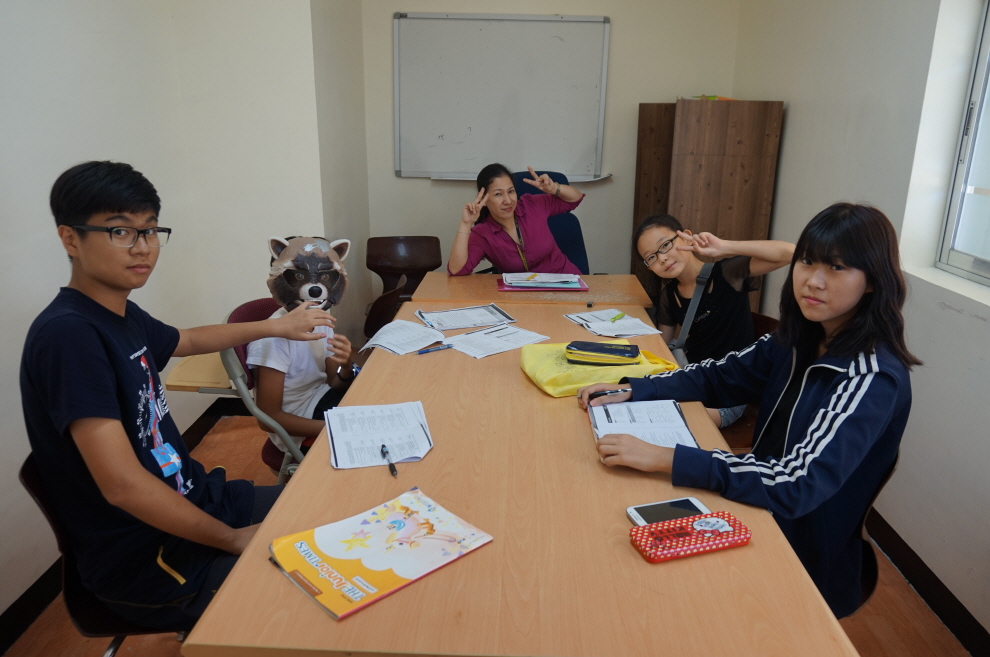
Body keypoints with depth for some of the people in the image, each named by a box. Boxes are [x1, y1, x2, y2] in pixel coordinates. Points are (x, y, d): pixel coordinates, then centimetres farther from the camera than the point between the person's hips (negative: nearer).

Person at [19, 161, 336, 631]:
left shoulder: (121, 314, 4)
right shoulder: (68, 334, -24)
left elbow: (188, 339, 27)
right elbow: (122, 483, -29)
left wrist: (276, 326, 32)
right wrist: (234, 539, -18)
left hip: (195, 500, 9)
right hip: (148, 561, -9)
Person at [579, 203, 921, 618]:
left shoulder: (874, 378, -26)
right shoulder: (798, 339, -4)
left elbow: (798, 484, -35)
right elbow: (721, 376, 5)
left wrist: (665, 459, -40)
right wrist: (632, 391, -9)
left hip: (808, 566, -5)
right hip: (762, 516, 6)